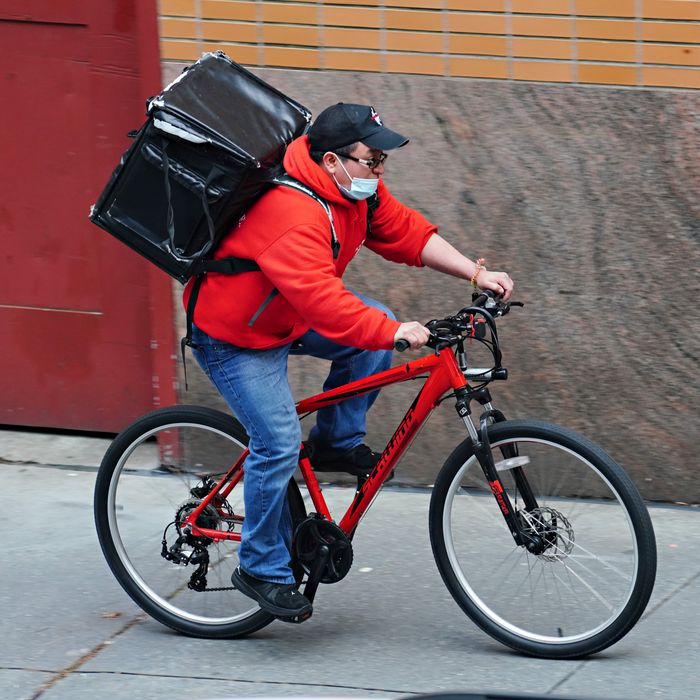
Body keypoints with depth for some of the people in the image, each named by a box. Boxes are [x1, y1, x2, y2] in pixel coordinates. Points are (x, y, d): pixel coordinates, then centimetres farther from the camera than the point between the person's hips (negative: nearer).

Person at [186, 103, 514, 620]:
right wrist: (393, 331, -48)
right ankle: (262, 569, -1)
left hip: (289, 315, 9)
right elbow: (322, 301, -44)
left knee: (378, 329, -8)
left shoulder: (357, 188, -7)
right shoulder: (293, 216, -36)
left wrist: (477, 274, -9)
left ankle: (337, 440, 7)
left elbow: (406, 232, 0)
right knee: (279, 445, -16)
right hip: (235, 337, -9)